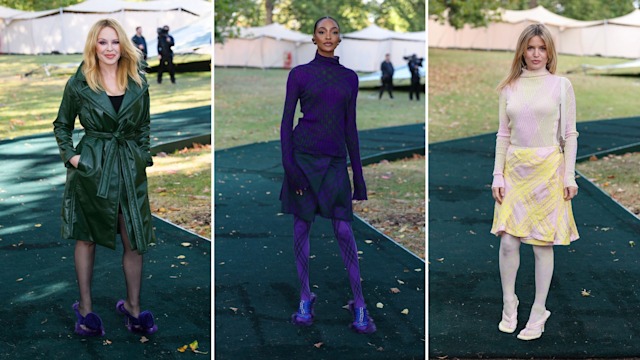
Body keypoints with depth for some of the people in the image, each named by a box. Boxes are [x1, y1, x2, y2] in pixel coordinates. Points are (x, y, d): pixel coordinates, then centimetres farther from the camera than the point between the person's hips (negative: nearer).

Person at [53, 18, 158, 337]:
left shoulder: (138, 83, 4)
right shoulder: (78, 84, -3)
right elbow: (61, 125, 8)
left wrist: (143, 156, 5)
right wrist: (69, 155, -4)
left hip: (130, 167, 2)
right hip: (91, 167, -2)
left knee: (135, 241, 3)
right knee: (86, 237, 10)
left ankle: (133, 306, 18)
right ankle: (85, 307, 22)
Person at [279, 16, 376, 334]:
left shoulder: (349, 77, 11)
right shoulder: (300, 74, 2)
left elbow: (350, 126, 13)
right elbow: (287, 119, 0)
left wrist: (358, 172, 10)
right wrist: (289, 165, -10)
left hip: (335, 161, 2)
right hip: (304, 156, -1)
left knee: (344, 230, -3)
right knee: (302, 225, 3)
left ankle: (359, 304, 3)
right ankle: (305, 298, 14)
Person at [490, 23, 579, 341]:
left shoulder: (561, 85, 0)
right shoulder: (509, 88, 7)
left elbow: (569, 134, 1)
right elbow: (503, 134, 8)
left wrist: (569, 176, -4)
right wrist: (498, 175, 3)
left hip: (548, 169, -2)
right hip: (515, 169, 2)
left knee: (543, 243, 3)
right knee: (508, 240, -2)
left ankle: (539, 312, 15)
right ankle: (509, 305, 18)